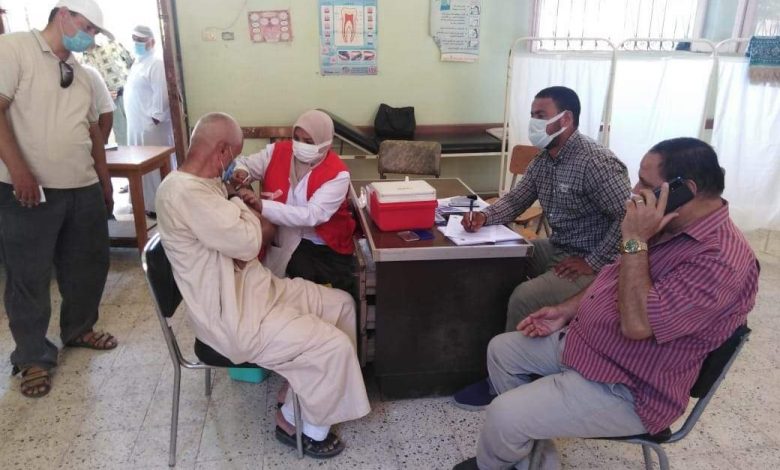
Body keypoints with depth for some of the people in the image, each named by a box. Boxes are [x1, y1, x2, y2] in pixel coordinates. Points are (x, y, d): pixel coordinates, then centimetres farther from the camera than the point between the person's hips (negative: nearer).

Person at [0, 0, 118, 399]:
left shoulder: (81, 74, 16)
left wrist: (105, 181, 19)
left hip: (84, 190, 7)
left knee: (89, 266, 15)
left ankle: (78, 329, 37)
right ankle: (34, 357, 19)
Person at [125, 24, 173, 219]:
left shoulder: (156, 64, -11)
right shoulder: (136, 64, 19)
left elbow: (162, 93, -20)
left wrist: (156, 117, -22)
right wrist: (133, 121, 18)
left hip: (152, 127, -10)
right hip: (137, 126, 10)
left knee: (157, 168, -4)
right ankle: (148, 204, 22)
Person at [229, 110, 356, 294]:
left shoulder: (337, 174, -16)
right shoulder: (277, 151, -2)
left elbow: (312, 215, -26)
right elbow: (243, 163, 9)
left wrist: (262, 206, -36)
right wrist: (240, 173, -18)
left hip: (325, 247, -1)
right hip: (281, 238, 2)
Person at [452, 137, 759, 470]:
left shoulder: (722, 260, -27)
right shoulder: (668, 226, 4)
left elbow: (636, 323, -33)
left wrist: (634, 241, -30)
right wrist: (566, 311, 7)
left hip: (623, 390, -10)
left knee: (504, 416, -18)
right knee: (501, 349, 12)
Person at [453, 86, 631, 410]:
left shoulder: (596, 162, -23)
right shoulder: (543, 159, 6)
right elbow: (516, 200, 9)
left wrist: (594, 263, -25)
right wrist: (486, 216, -11)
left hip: (590, 264, -9)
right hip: (556, 249, 9)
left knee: (524, 298, -25)